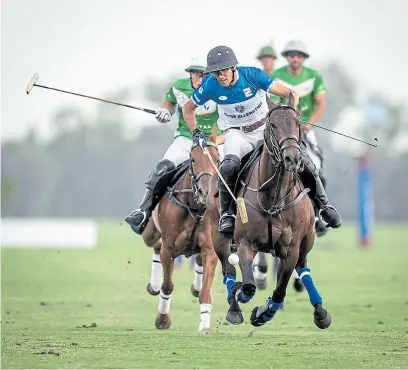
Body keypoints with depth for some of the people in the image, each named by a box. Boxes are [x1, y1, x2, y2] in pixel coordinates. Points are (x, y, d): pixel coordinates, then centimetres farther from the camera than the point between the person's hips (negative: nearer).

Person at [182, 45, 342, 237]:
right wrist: (195, 133, -5)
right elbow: (188, 108, 3)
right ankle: (226, 213, -15)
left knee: (301, 160, -13)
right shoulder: (211, 86, -16)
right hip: (237, 133, -1)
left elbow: (290, 94, -22)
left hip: (265, 127, 1)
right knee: (229, 165, -34)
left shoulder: (252, 75, -21)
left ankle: (323, 204, 9)